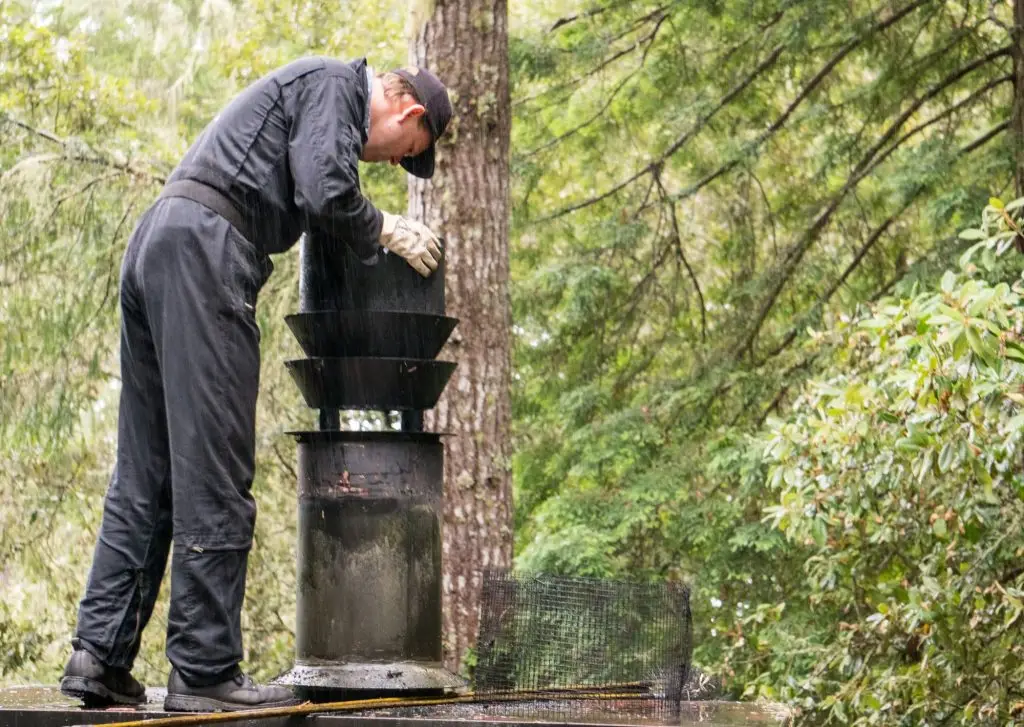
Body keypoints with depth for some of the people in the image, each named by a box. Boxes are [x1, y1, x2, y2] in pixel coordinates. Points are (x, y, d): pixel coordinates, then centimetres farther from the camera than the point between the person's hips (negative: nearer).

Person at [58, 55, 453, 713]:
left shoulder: (320, 88, 31)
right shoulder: (334, 84, 0)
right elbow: (326, 196, -12)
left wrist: (376, 231, 21)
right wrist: (388, 232, 5)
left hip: (153, 243, 10)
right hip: (203, 245, -10)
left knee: (146, 475, 9)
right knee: (214, 474, -9)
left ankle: (100, 655, 5)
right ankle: (205, 671, -9)